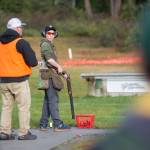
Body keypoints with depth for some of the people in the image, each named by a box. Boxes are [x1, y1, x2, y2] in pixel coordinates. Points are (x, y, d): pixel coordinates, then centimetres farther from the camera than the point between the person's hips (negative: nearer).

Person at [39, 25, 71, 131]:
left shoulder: (51, 45, 22)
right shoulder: (45, 44, -9)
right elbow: (49, 58, -23)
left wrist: (62, 73, 22)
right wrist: (58, 66, -26)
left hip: (52, 75, 10)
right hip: (49, 76, -10)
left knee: (48, 100, 10)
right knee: (53, 99, -12)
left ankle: (43, 124, 13)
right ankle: (57, 124, -15)